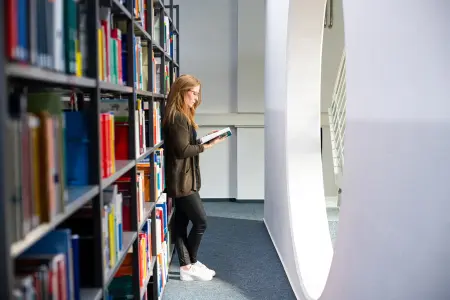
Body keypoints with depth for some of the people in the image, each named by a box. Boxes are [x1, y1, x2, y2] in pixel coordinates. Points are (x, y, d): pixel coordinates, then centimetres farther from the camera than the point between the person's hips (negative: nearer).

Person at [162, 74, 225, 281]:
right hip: (182, 180, -10)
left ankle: (186, 266, 17)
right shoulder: (176, 117, -17)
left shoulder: (182, 115, 15)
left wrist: (206, 139, 3)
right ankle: (190, 265, 12)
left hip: (184, 179, 10)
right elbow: (183, 150, -20)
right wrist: (207, 146, -14)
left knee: (181, 222, 11)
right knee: (200, 221, -3)